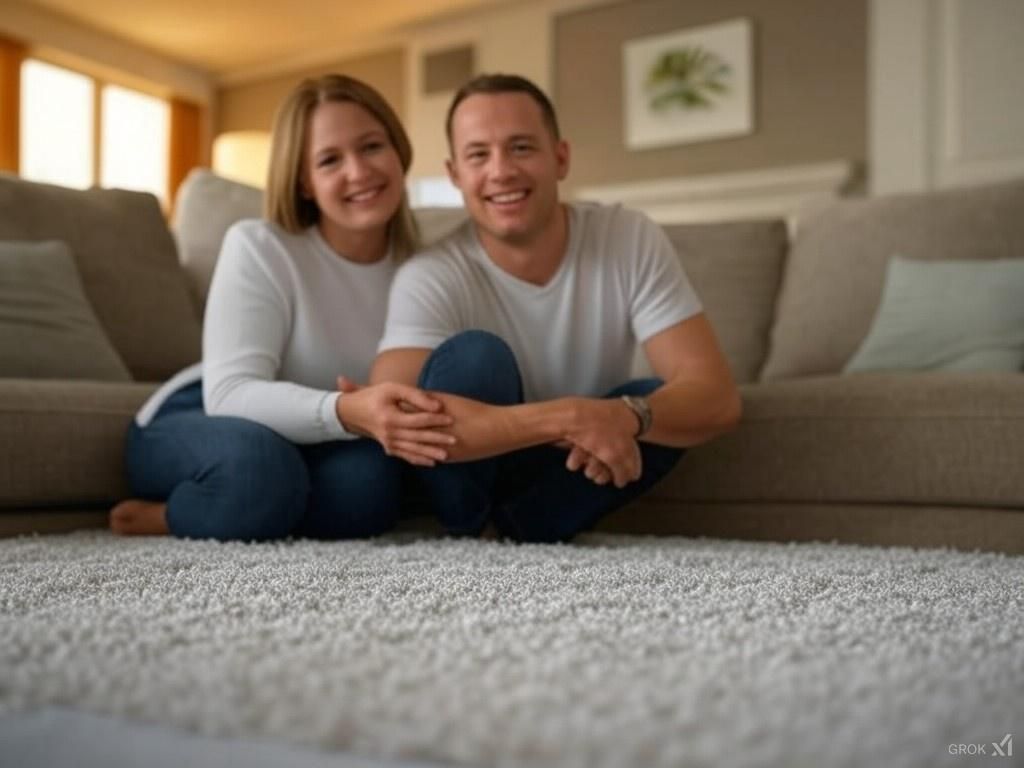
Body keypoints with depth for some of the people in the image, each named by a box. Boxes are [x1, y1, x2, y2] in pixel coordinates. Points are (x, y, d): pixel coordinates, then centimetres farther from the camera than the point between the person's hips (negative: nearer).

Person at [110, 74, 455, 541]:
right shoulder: (258, 247, -20)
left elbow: (431, 391, -13)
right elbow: (230, 394, -31)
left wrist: (393, 420, -38)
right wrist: (345, 411, -50)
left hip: (304, 440, 4)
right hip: (196, 423, -4)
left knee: (370, 477, -31)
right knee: (258, 462, -39)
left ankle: (170, 519, -13)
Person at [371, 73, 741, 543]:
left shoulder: (633, 241, -17)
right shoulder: (430, 278, -23)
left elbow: (716, 397, -23)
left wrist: (626, 416, -45)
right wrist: (564, 417, -47)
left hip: (571, 482, 3)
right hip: (469, 479, -2)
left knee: (659, 407, -26)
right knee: (473, 356, -29)